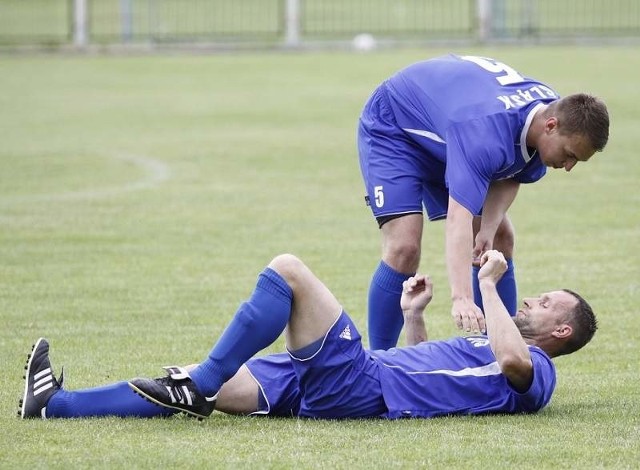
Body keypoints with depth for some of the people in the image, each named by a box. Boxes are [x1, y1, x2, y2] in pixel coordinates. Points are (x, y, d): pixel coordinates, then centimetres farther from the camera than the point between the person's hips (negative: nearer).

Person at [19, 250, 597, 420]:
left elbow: (512, 359, -25)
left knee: (287, 270, -17)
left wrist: (489, 285, -14)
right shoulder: (496, 350, 30)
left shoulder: (534, 373, 1)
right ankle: (56, 403, -3)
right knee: (220, 388, 1)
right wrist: (414, 317, 35)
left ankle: (198, 386, -19)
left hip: (363, 386, -9)